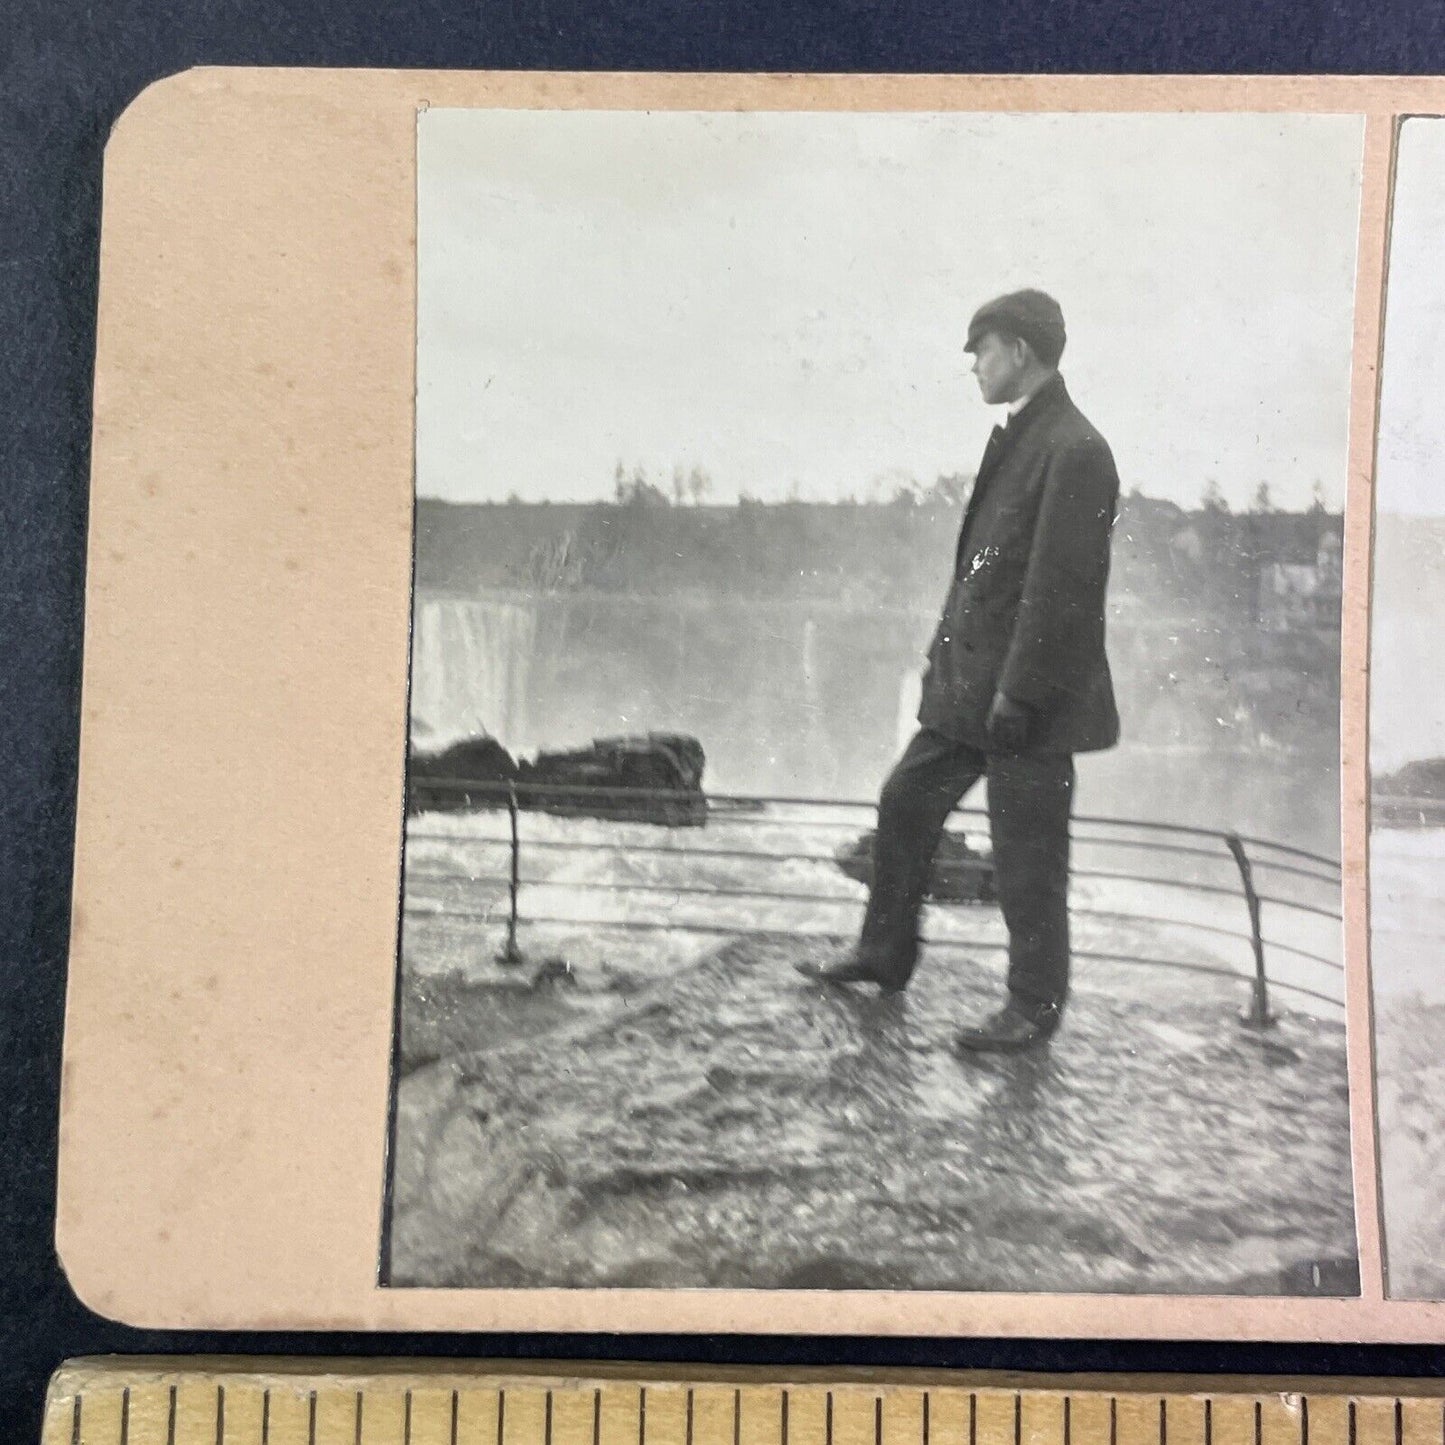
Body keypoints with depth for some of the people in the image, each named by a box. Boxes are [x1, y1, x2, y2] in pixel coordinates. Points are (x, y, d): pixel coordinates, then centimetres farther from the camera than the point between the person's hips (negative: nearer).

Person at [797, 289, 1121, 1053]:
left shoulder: (1075, 450, -17)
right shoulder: (1015, 435, 13)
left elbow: (1058, 588, -21)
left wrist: (1017, 696, -21)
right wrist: (946, 654, 14)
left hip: (1029, 696, -9)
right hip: (968, 678, 10)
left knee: (1027, 854, 4)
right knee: (906, 802, 17)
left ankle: (1035, 1005, 22)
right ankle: (884, 953, 34)